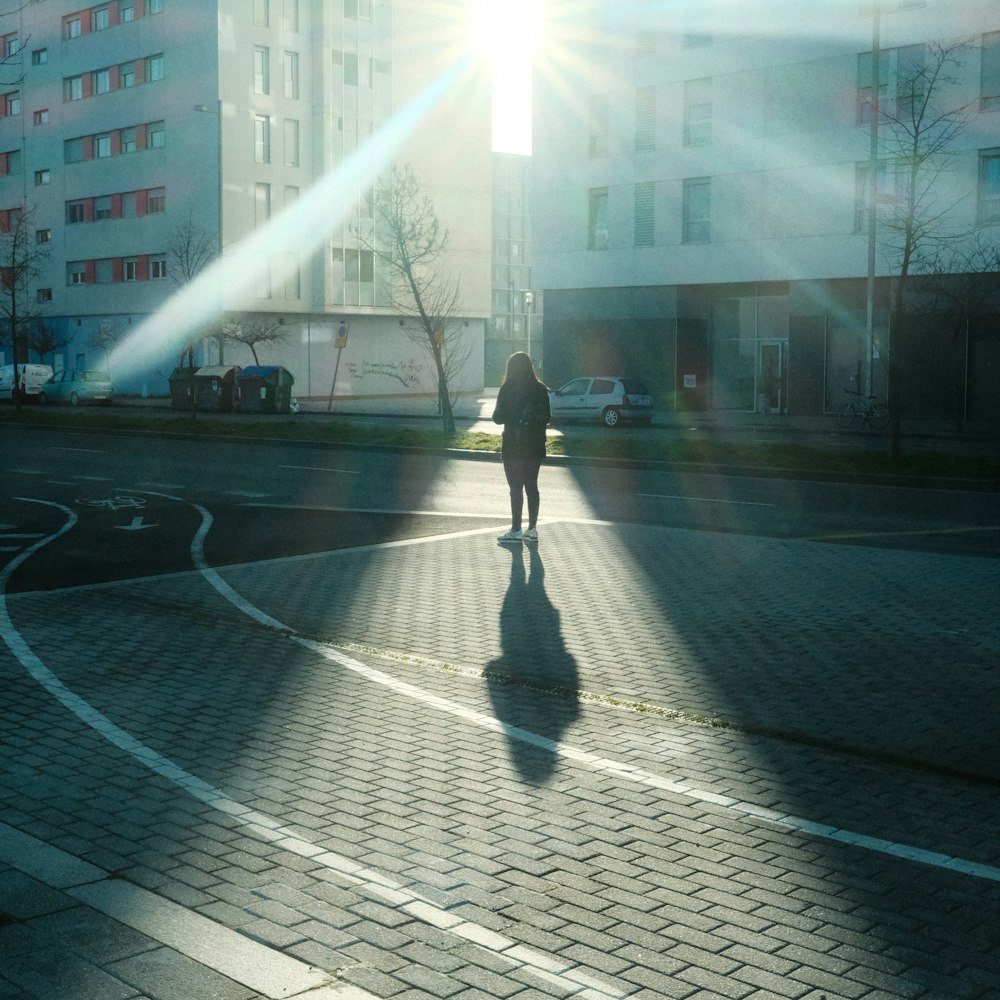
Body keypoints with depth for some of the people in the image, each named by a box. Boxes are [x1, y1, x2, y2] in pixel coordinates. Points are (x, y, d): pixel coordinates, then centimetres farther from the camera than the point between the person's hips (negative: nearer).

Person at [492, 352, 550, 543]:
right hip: (535, 446, 4)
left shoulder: (507, 389, -11)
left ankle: (516, 531, 1)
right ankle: (532, 529, 15)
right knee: (531, 486, 12)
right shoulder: (540, 389, 1)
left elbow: (498, 417, -8)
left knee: (516, 488, 0)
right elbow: (547, 417, 7)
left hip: (513, 446, -4)